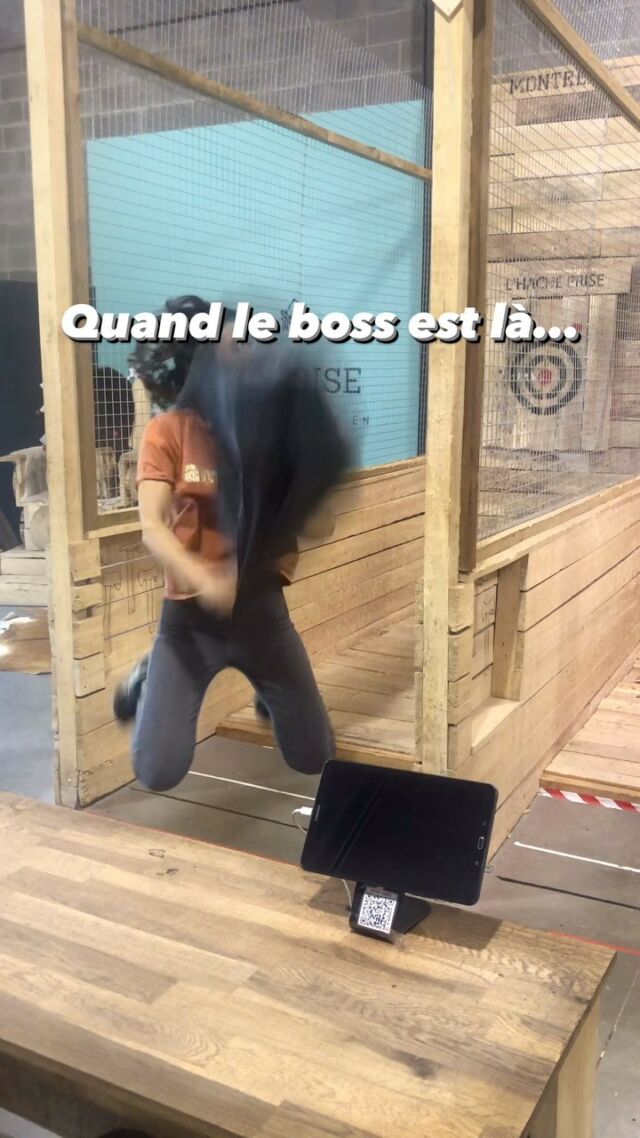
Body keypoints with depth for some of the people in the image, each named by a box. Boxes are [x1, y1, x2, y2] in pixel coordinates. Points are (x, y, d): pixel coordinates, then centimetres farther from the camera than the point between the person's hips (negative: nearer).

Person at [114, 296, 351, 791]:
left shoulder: (272, 429, 0)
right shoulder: (167, 432, -8)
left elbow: (318, 526, -5)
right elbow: (153, 529, -19)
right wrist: (204, 581, -36)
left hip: (263, 608, 3)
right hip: (192, 615, -2)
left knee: (315, 759, 9)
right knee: (159, 773, -4)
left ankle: (267, 692, 41)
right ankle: (148, 680, 26)